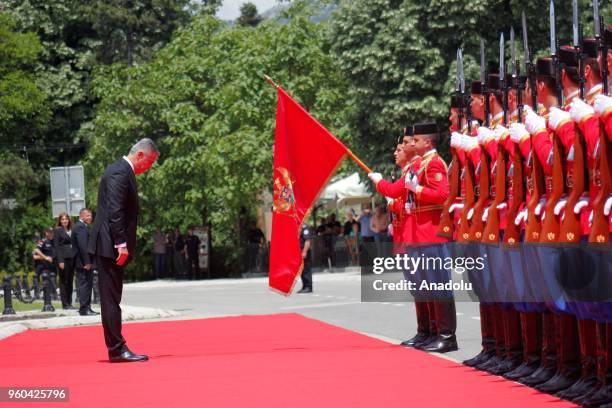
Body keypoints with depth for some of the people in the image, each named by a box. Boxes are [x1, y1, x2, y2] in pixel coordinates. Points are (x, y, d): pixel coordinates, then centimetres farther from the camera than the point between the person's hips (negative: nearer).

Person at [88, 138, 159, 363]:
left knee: (111, 299, 10)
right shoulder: (120, 173, -14)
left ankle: (117, 348, 12)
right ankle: (117, 349, -8)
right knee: (111, 298, -8)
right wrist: (121, 243, -22)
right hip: (110, 245, -11)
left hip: (112, 246, 11)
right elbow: (115, 211, -21)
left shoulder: (122, 171, 19)